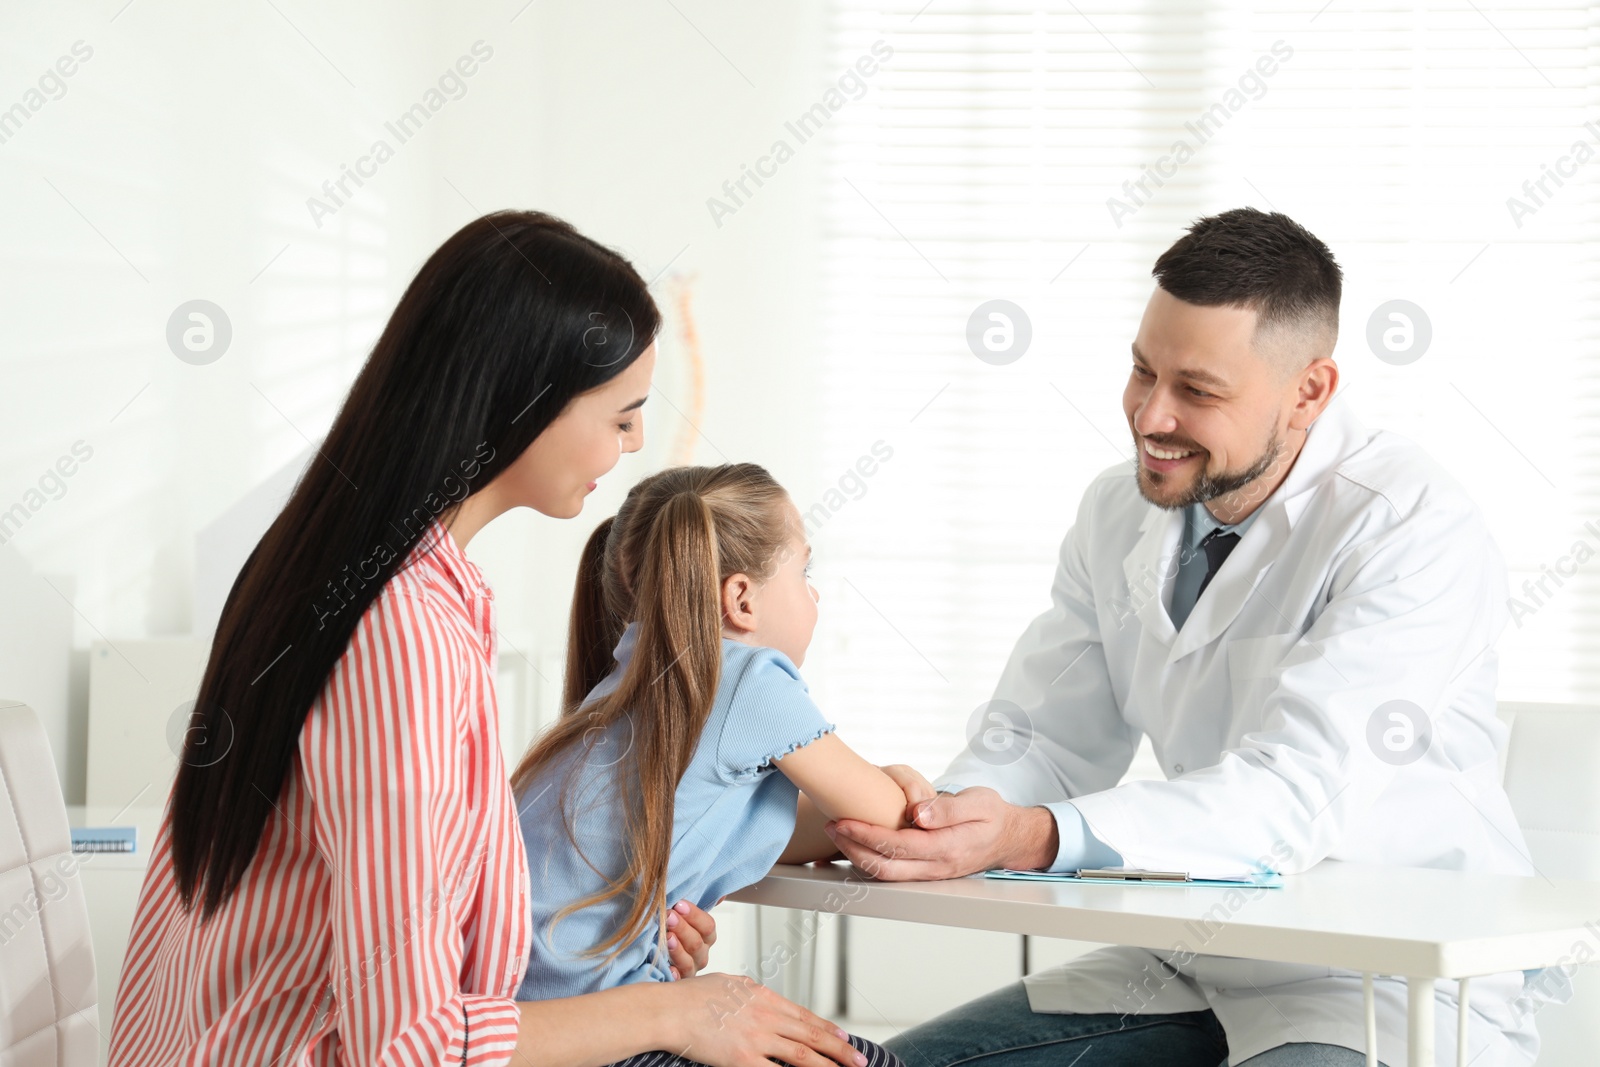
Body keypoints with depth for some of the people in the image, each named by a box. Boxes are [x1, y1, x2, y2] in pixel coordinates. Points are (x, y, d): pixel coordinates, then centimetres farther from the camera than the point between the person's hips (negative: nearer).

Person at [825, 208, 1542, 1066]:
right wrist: (929, 814, -18)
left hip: (1396, 975, -6)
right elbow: (1050, 742, 6)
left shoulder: (1417, 532, -20)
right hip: (1198, 958, 7)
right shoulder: (1119, 510, 4)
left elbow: (1294, 791, -30)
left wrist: (1031, 838, -42)